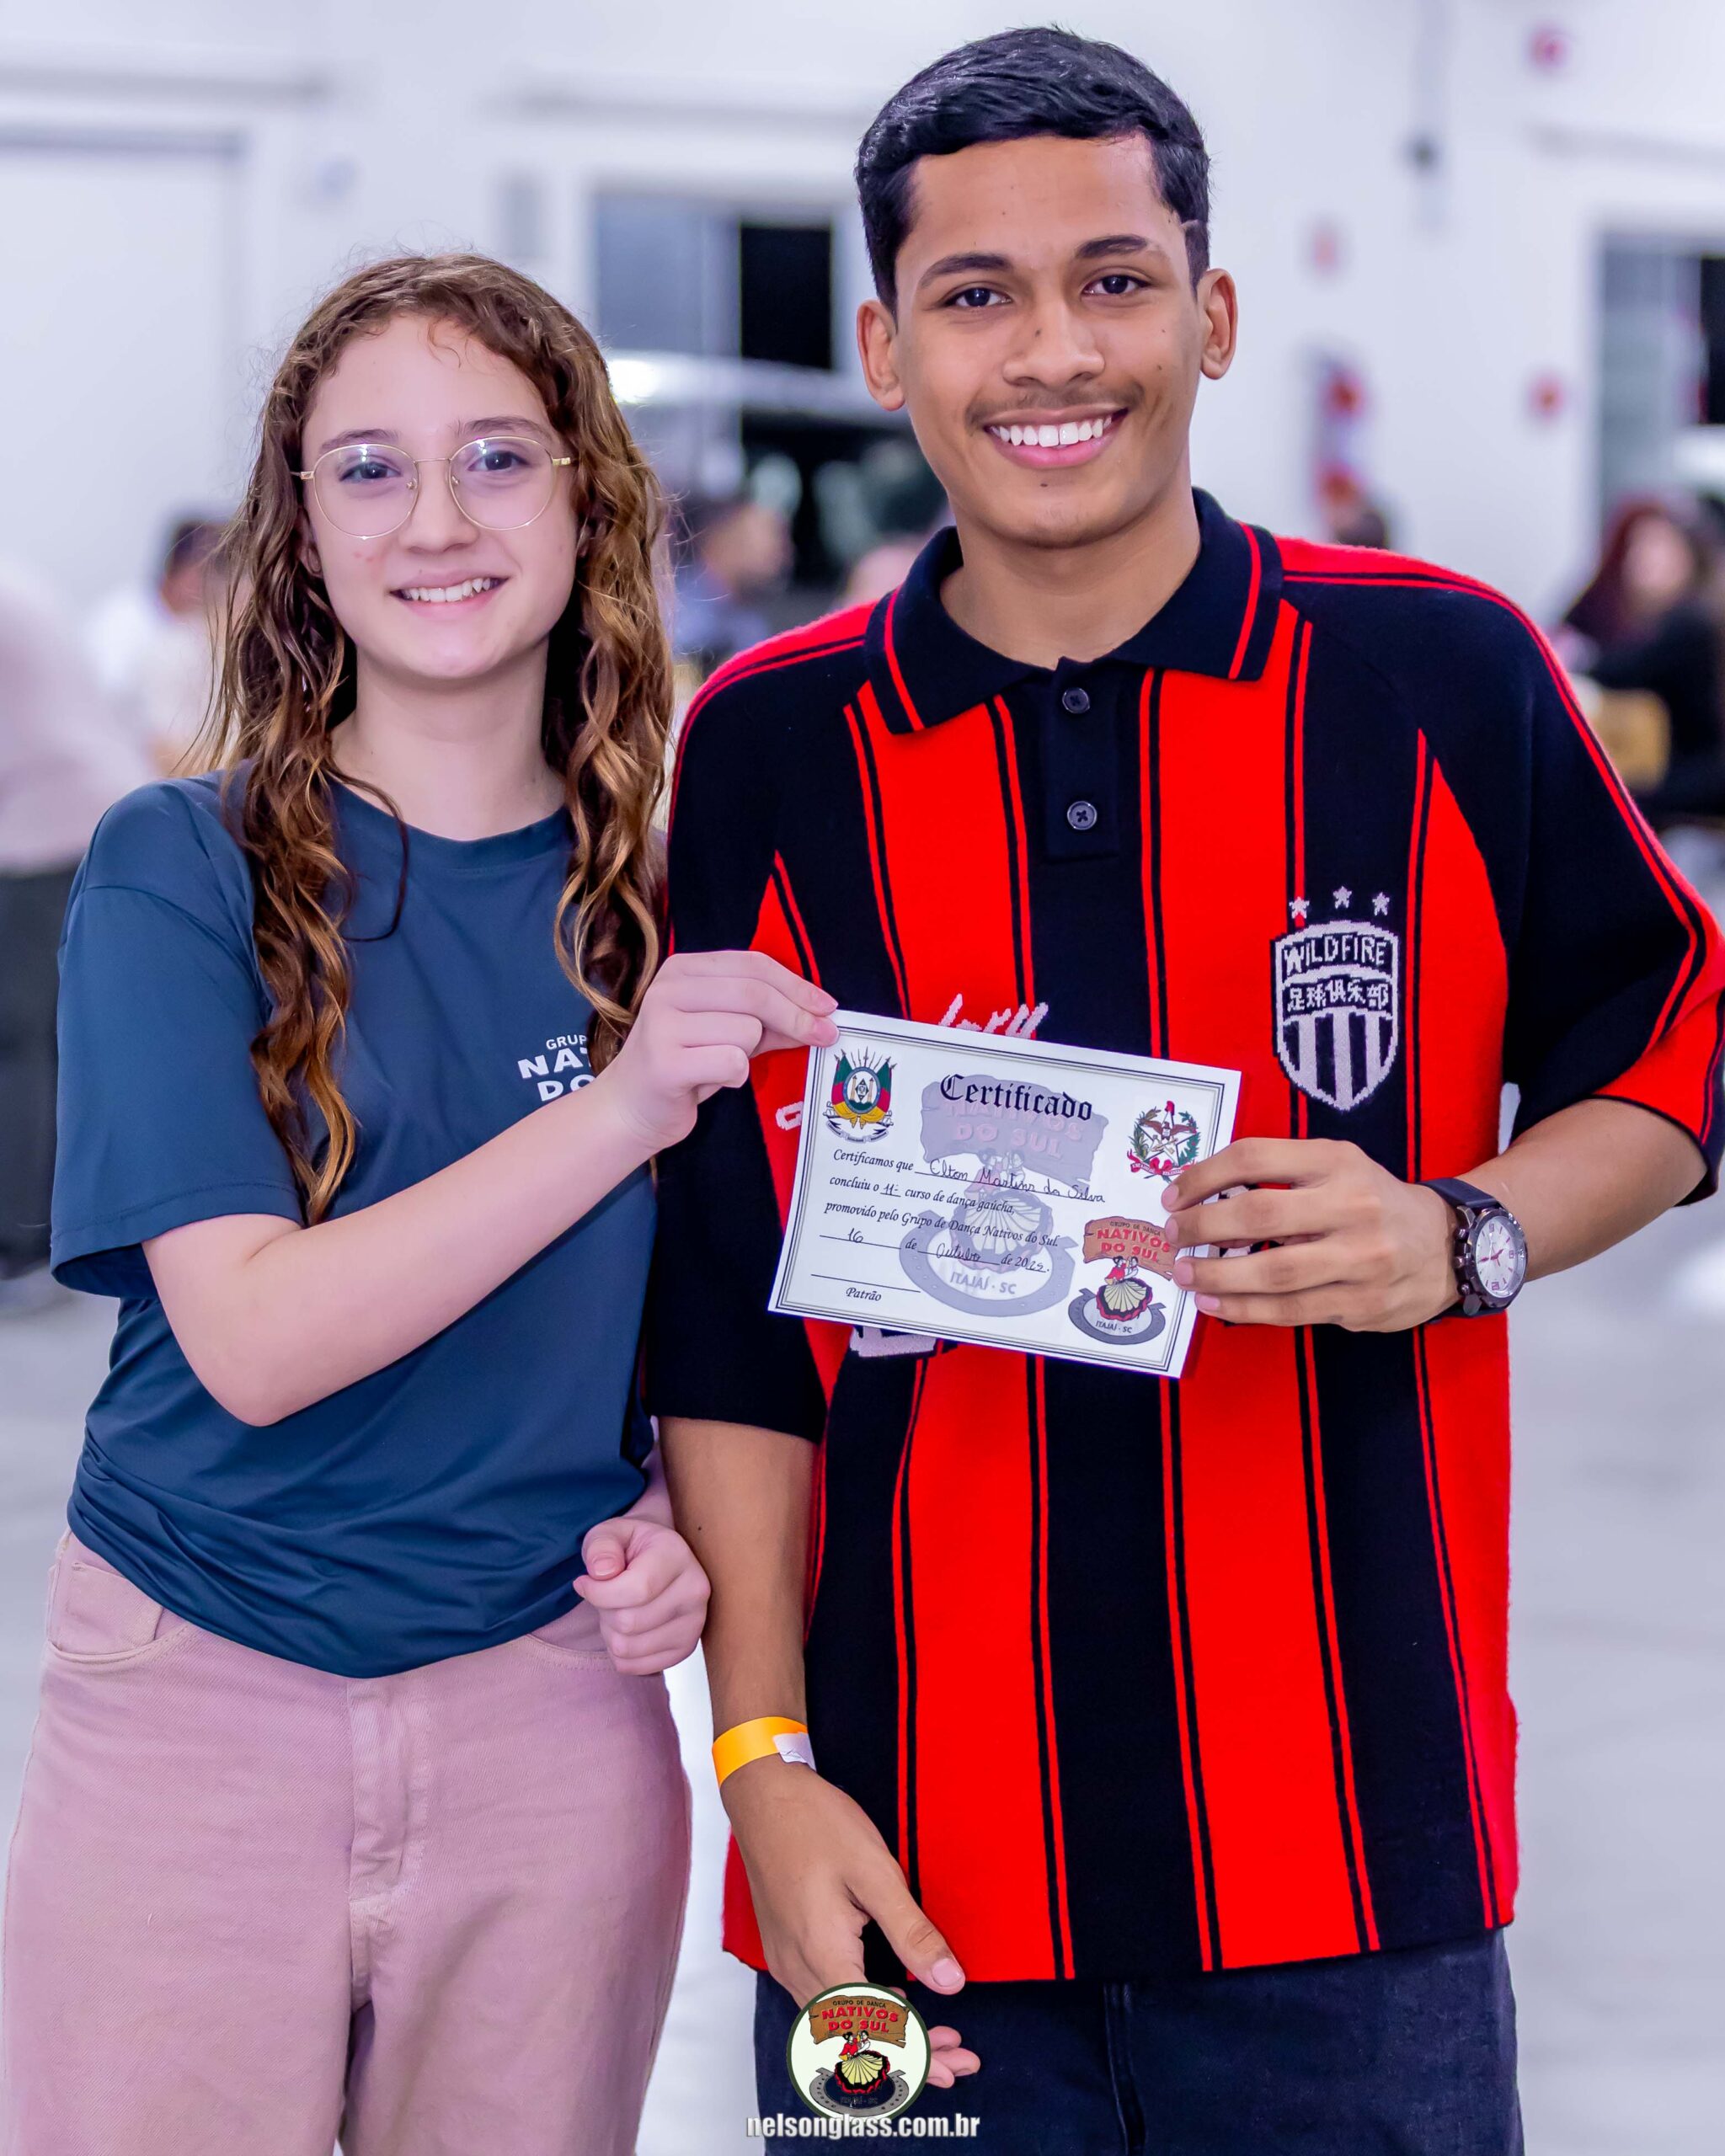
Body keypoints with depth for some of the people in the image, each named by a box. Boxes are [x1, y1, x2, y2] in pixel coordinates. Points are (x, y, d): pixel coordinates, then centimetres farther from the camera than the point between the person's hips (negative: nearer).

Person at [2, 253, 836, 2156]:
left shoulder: (675, 901, 3)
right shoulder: (179, 869, -7)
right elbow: (254, 1338, -18)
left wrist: (684, 1529, -5)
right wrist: (620, 1109, -25)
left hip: (552, 1715, 3)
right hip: (197, 1709, -2)